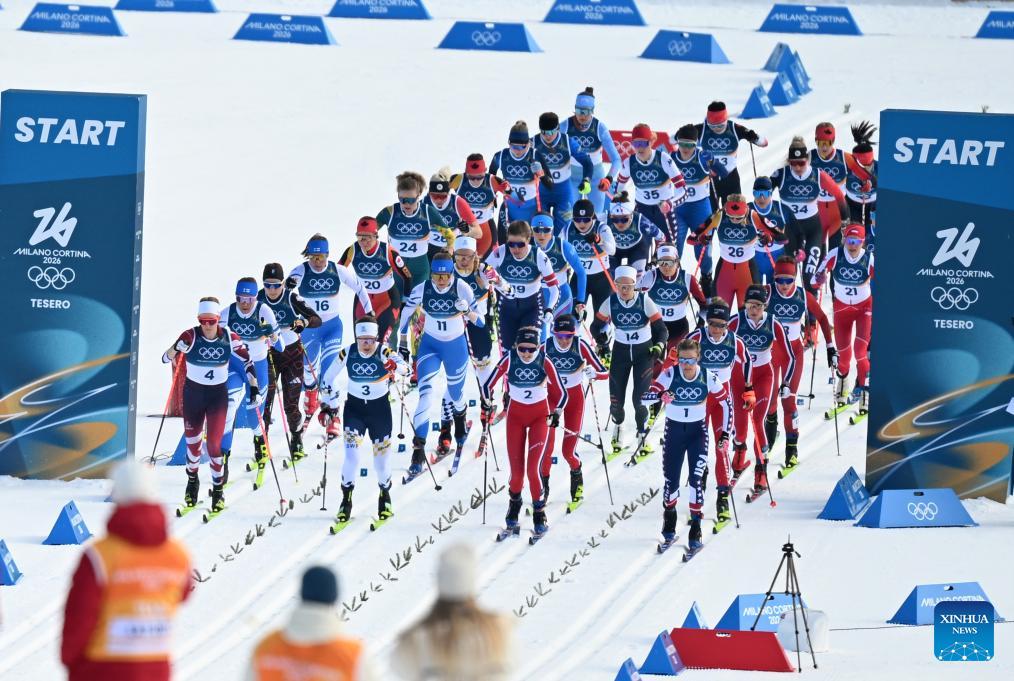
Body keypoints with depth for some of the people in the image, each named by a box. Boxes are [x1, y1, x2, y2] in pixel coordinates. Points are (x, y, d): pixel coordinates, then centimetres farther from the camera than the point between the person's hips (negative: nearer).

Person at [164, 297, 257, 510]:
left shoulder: (229, 338, -11)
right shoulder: (191, 337, -15)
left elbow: (247, 362, 0)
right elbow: (166, 358, -17)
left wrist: (254, 387, -8)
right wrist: (176, 348, -38)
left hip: (218, 394, -1)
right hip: (193, 393, 1)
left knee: (214, 444, -9)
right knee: (192, 440, 11)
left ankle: (218, 490, 4)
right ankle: (192, 480, 37)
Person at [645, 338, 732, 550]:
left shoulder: (708, 378, -13)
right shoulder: (669, 375, -16)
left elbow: (726, 403, -2)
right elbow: (648, 395, -26)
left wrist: (725, 433, -6)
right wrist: (661, 395, -49)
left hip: (697, 431, -1)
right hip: (673, 429, 1)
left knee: (697, 478, -15)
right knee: (671, 480, 5)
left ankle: (696, 530, -6)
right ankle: (669, 521, 34)